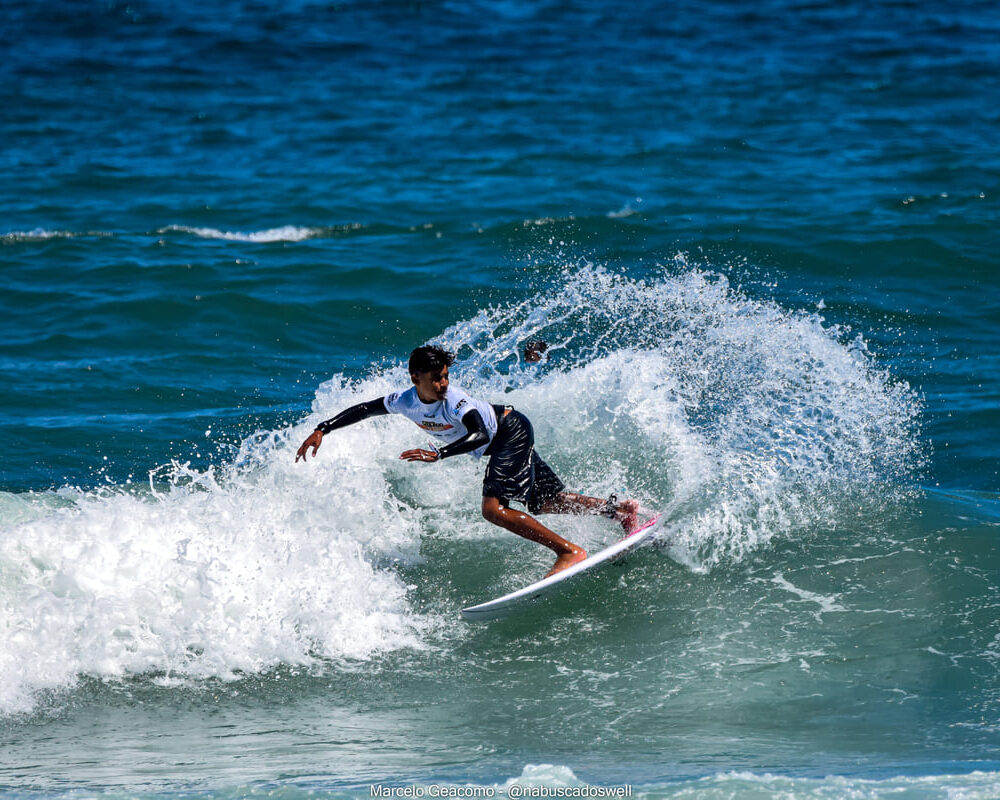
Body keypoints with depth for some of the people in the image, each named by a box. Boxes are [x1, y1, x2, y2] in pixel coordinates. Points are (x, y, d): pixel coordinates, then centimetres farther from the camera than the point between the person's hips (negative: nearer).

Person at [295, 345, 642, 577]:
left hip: (512, 432, -8)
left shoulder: (455, 401, -32)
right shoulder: (406, 401, -12)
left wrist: (438, 454, -54)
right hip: (500, 444, 8)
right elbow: (363, 410, -1)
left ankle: (569, 551, -21)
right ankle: (618, 508, 29)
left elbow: (480, 434, -46)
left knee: (494, 508, -24)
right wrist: (321, 430, -10)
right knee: (547, 504, 15)